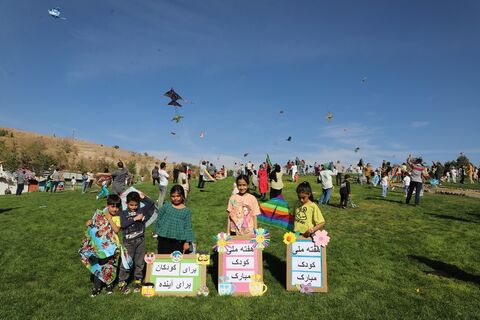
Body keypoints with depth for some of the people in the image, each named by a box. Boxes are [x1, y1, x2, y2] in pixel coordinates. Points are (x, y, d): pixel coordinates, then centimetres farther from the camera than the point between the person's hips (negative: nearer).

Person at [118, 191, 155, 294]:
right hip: (128, 242, -2)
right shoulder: (123, 213, -2)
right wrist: (134, 219, -20)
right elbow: (122, 224, -17)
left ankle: (138, 281, 27)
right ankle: (122, 283, 19)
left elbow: (152, 205, 9)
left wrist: (144, 198, 2)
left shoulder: (142, 211, 5)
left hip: (141, 241, 2)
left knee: (139, 262, 12)